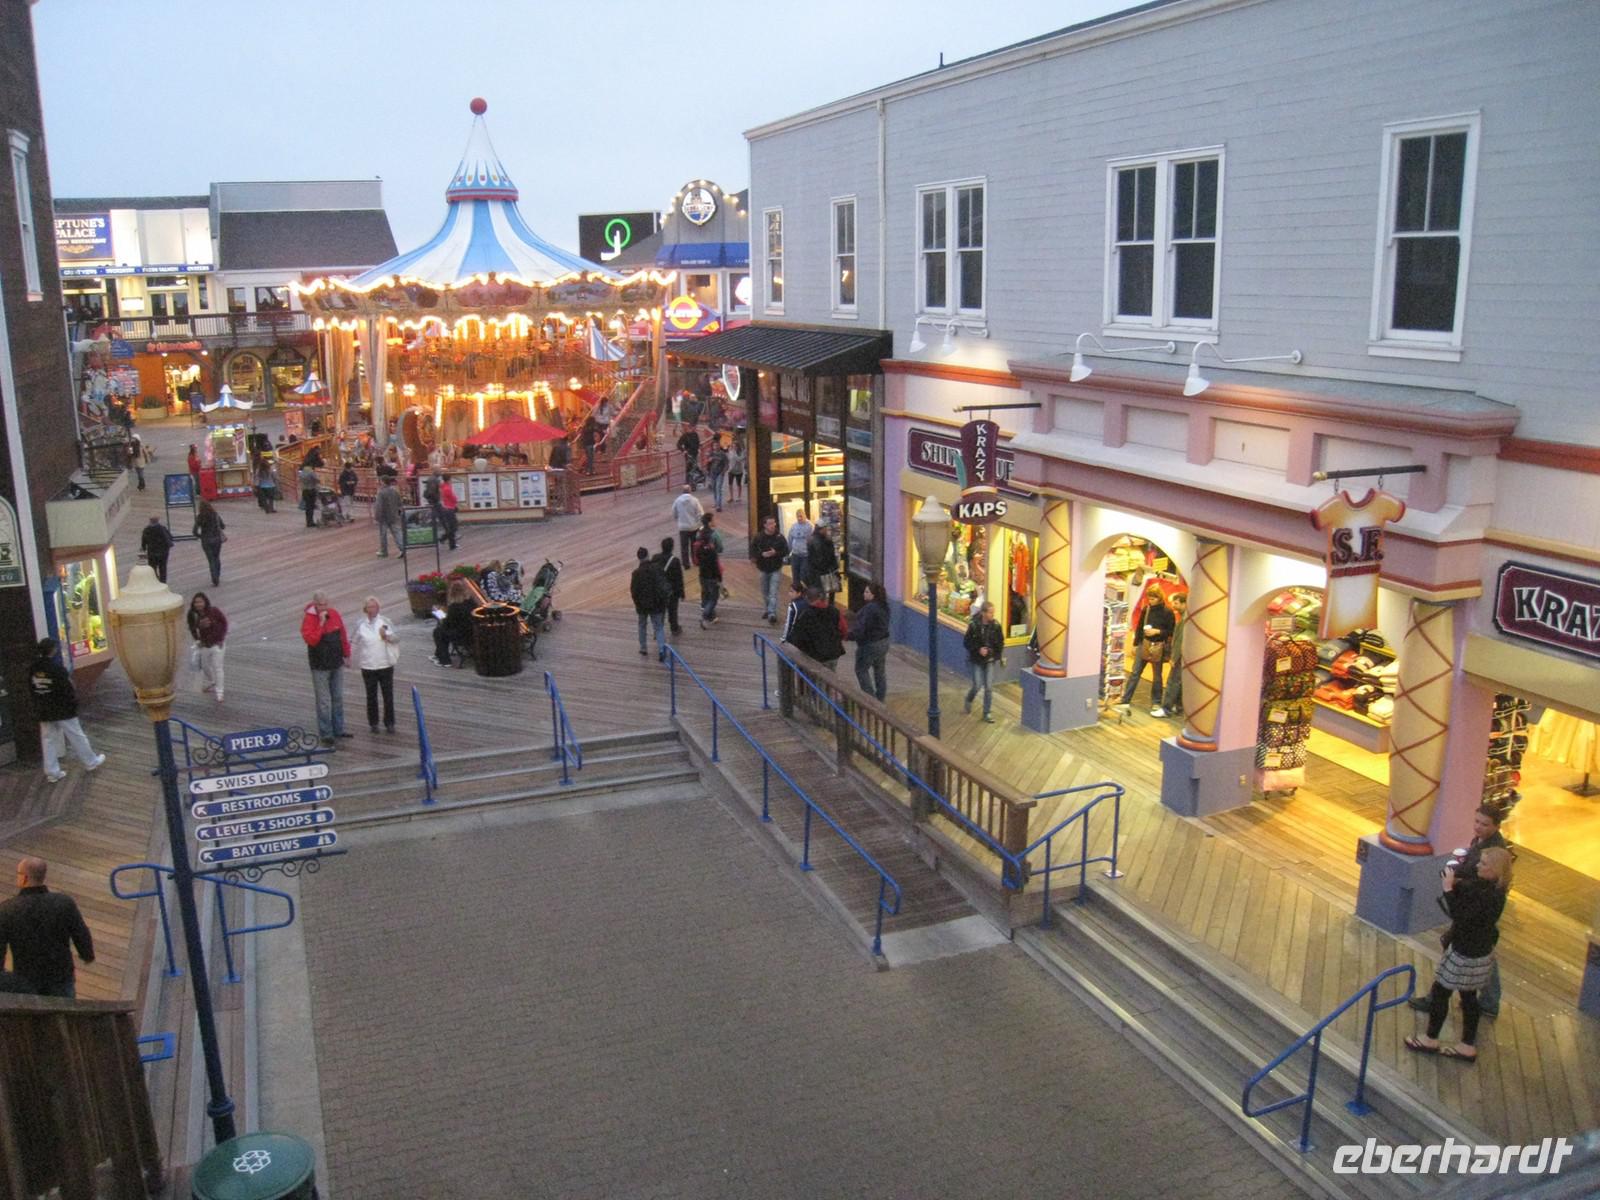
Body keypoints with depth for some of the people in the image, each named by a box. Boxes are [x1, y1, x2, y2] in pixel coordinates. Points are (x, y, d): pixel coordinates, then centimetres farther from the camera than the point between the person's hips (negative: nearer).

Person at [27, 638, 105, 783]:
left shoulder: (33, 668, -1)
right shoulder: (57, 668, -21)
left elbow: (31, 690, 7)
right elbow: (67, 689, -18)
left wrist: (39, 704, 17)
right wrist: (74, 702, -2)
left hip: (43, 711, 6)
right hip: (63, 710, -6)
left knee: (48, 741, 11)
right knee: (76, 737, 8)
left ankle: (52, 772, 14)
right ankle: (91, 762, 21)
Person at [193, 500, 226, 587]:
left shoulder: (200, 517, -11)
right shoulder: (215, 515, -4)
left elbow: (195, 532, -12)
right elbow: (222, 526, 5)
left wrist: (201, 536, 6)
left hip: (206, 541, -2)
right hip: (217, 539, 2)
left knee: (211, 560, 5)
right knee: (217, 558, 19)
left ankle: (215, 581, 2)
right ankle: (217, 578, 26)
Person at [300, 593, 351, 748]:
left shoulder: (334, 614, 1)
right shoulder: (309, 619, -14)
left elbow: (343, 634, 11)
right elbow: (310, 639, -27)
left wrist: (346, 654, 13)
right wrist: (321, 623, -29)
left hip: (337, 664, 6)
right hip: (320, 667, -6)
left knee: (338, 698, 15)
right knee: (324, 702, -3)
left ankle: (338, 730, 27)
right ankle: (326, 735, 2)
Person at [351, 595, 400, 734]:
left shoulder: (385, 621, -1)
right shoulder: (360, 624, 1)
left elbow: (397, 638, 2)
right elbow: (354, 641, 11)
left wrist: (387, 636, -16)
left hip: (385, 664, 0)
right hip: (368, 666, 0)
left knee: (388, 695, 4)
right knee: (371, 696, 9)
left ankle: (389, 723, 15)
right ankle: (373, 723, 21)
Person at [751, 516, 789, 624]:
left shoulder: (779, 537, -8)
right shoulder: (759, 537, -6)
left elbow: (786, 550, -4)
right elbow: (752, 550, -4)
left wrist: (775, 553, -21)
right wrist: (762, 554, -21)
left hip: (776, 569, -2)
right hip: (763, 569, 2)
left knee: (773, 592, -10)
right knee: (765, 591, 15)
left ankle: (772, 613, -15)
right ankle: (766, 609, 33)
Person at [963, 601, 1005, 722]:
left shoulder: (995, 625, -7)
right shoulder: (974, 626, -15)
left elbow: (1000, 642, 4)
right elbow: (966, 642, -7)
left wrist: (1000, 657, -1)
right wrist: (978, 649, -20)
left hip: (990, 660, 2)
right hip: (977, 661, -2)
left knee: (989, 687, 1)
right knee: (977, 685, -2)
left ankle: (987, 713, 14)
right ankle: (968, 701, 31)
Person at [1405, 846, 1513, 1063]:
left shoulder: (1489, 895, -30)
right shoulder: (1486, 885, -2)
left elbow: (1460, 916, -30)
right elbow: (1468, 891, 9)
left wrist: (1449, 888, -27)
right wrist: (1456, 883, -8)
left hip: (1468, 955, -9)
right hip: (1478, 951, 9)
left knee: (1440, 992, 8)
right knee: (1468, 997, 19)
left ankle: (1430, 1041, 24)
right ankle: (1468, 1046, 31)